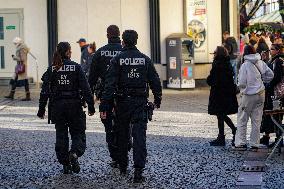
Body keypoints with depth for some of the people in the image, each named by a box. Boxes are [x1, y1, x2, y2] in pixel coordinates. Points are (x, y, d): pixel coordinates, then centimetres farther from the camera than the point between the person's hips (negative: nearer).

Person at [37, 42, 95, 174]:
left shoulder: (52, 69, 0)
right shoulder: (76, 67, -5)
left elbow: (45, 91, -2)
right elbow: (85, 89, -8)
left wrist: (41, 110, 4)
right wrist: (91, 106, -2)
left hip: (57, 106, 2)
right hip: (74, 105, -2)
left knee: (61, 135, 12)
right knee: (78, 133, 8)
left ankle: (65, 165, 12)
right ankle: (74, 153, -21)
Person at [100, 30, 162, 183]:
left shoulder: (117, 60, -5)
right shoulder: (145, 59, 2)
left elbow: (110, 84, -10)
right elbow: (155, 81, 6)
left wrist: (104, 106, -10)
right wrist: (157, 99, 20)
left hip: (123, 102, 0)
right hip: (140, 102, 1)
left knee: (122, 135, 15)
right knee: (139, 135, -3)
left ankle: (123, 167, 27)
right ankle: (138, 170, -14)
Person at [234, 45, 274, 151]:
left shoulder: (245, 65, -15)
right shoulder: (261, 63, -1)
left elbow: (242, 83, -16)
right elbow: (270, 75, 5)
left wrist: (241, 89, 5)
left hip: (249, 95, -5)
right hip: (260, 94, 5)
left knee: (242, 120, 6)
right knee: (257, 120, 10)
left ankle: (241, 143, 2)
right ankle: (255, 145, 11)